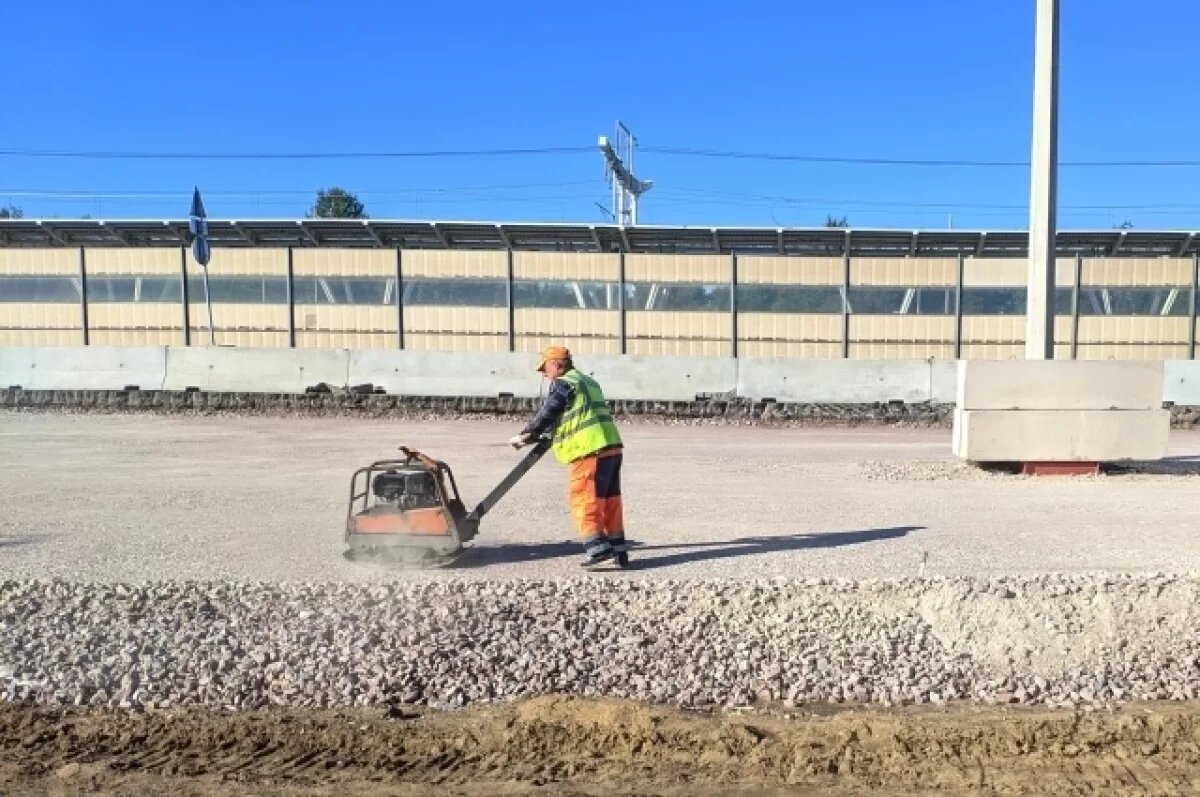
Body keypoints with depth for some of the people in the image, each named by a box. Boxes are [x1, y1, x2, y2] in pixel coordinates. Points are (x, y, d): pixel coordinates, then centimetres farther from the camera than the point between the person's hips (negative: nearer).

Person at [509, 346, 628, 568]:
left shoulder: (563, 384, -5)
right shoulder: (588, 381, 24)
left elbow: (546, 415, -3)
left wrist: (525, 435, 11)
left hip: (590, 451, -9)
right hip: (612, 447, 9)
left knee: (584, 499, -4)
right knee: (610, 499, 12)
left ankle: (597, 546, -9)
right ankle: (618, 549, 15)